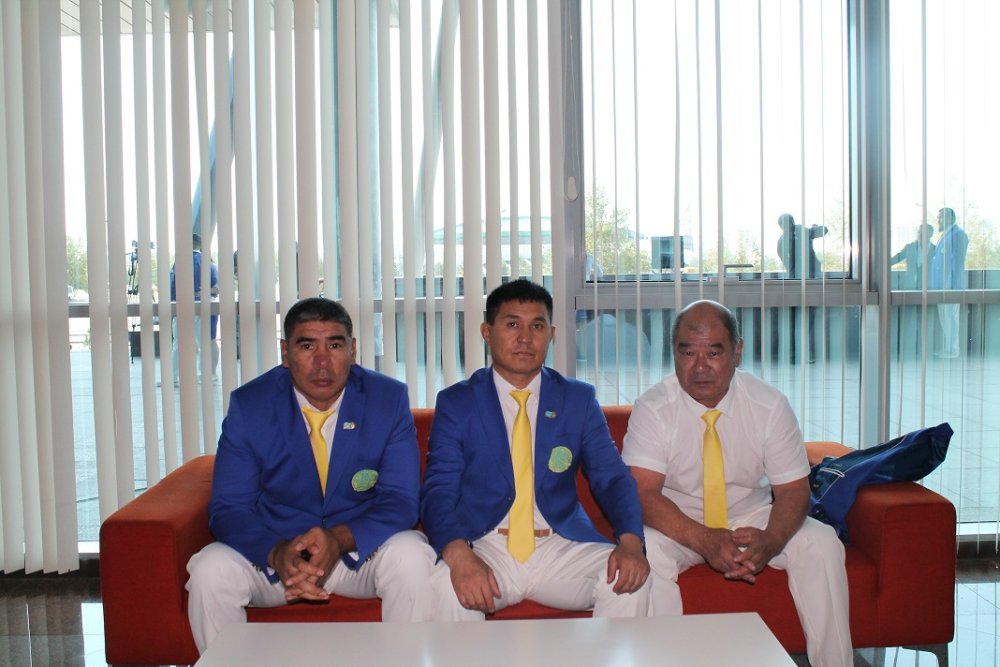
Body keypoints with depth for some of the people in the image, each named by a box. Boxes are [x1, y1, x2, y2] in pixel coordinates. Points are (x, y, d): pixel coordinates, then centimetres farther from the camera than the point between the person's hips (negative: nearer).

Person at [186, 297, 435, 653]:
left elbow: (401, 501, -11)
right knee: (210, 571, -25)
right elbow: (228, 508, -8)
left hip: (362, 546, 0)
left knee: (412, 559, -30)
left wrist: (340, 539, -31)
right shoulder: (249, 405, -7)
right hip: (274, 549, 1)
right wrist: (276, 554, -30)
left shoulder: (389, 399, -8)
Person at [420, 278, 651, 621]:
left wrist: (630, 541, -18)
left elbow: (612, 478, 4)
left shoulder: (579, 400, 9)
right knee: (444, 585, -33)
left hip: (561, 548, 3)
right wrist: (458, 554, -27)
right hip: (485, 548, -2)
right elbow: (438, 490, -5)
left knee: (630, 579, -24)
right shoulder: (455, 403, 4)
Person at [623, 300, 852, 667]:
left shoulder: (770, 405, -9)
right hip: (680, 523, -2)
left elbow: (793, 489, -8)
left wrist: (769, 541, -30)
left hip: (752, 517, 2)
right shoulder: (652, 408, -15)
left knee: (822, 544, -21)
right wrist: (704, 541, -36)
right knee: (645, 549, -32)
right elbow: (643, 493, -21)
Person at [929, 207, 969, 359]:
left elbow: (958, 261, -14)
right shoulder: (944, 235, 20)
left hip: (951, 284, -10)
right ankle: (946, 348, 17)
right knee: (944, 317, 11)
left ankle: (952, 350, -5)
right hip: (942, 284, 10)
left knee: (950, 316, -8)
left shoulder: (958, 234, -8)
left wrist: (953, 284, -20)